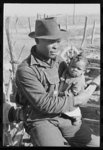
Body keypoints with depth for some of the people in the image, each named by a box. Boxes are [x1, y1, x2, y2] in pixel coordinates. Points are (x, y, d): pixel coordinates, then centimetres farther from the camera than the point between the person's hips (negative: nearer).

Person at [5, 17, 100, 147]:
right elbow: (45, 104, -21)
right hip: (40, 120, -6)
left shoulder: (58, 61, 6)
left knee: (95, 143, -4)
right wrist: (76, 100, -15)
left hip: (64, 116, 6)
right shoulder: (25, 70, -17)